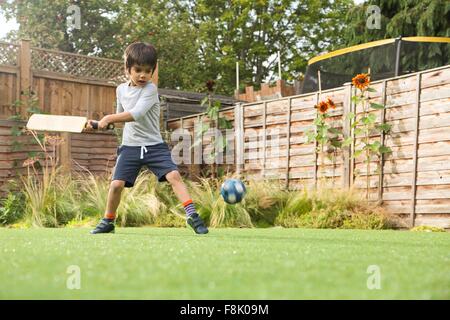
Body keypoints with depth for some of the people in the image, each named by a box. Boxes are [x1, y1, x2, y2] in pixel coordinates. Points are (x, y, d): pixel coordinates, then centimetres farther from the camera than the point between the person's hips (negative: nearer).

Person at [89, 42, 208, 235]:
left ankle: (191, 215, -15)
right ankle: (108, 222, 14)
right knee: (116, 184, -6)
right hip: (129, 146, 3)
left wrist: (109, 118, -21)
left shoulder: (150, 89, -12)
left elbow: (136, 114, -25)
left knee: (174, 175, -20)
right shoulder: (121, 90, 8)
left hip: (154, 145, -3)